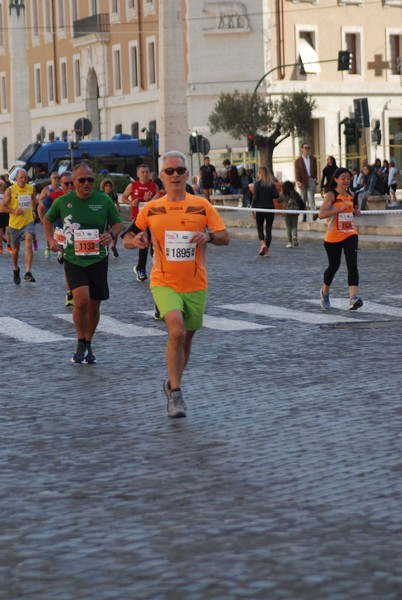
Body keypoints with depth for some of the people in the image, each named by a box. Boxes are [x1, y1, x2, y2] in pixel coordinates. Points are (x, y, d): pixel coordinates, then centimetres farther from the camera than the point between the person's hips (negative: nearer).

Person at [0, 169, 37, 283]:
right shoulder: (10, 190, -10)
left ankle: (28, 273, -22)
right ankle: (16, 270, 39)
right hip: (14, 223, -1)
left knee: (29, 245, -19)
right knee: (15, 249, 13)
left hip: (28, 221, 1)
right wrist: (14, 211, -22)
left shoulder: (31, 188, 0)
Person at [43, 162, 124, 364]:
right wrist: (50, 240, 2)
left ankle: (88, 345, 29)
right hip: (73, 259, -2)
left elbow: (118, 223, 8)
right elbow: (48, 219, 16)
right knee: (82, 300, -20)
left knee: (94, 306, 8)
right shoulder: (63, 202, -2)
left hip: (98, 259, 2)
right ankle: (81, 344, 0)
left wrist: (111, 234, -14)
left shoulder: (104, 200, -3)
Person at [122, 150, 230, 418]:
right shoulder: (151, 209, 2)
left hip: (195, 285, 2)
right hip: (164, 283, -2)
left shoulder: (202, 206, 0)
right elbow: (127, 238, 10)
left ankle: (173, 383, 37)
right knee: (177, 331, -23)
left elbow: (225, 237, -1)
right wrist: (135, 240, -13)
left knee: (186, 338, 12)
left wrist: (209, 235, -23)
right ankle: (175, 394, -15)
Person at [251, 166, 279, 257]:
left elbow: (255, 197, -9)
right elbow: (276, 195, -5)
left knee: (260, 228, 11)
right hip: (270, 208, 3)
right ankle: (267, 249, 6)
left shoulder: (257, 183, -6)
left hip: (260, 208, -2)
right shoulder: (272, 184, 4)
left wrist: (253, 209, -4)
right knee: (268, 229, 9)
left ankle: (263, 244, -14)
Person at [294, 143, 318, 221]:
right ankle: (304, 216, 13)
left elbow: (315, 170, 14)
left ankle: (314, 214, -23)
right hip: (302, 182, 0)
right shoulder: (298, 161, 4)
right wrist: (298, 182, -17)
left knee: (311, 198, -13)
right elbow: (297, 172, -4)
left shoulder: (313, 159, 11)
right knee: (303, 200, 7)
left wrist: (315, 178, 4)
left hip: (311, 180, 0)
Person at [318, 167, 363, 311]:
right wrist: (340, 209, -31)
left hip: (350, 235, 4)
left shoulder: (350, 195, 9)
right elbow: (321, 214, -23)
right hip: (333, 237, -4)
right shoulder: (331, 195, -10)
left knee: (352, 265, -15)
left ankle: (354, 298, -28)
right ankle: (325, 293, 39)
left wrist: (356, 212, 6)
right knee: (334, 266, 10)